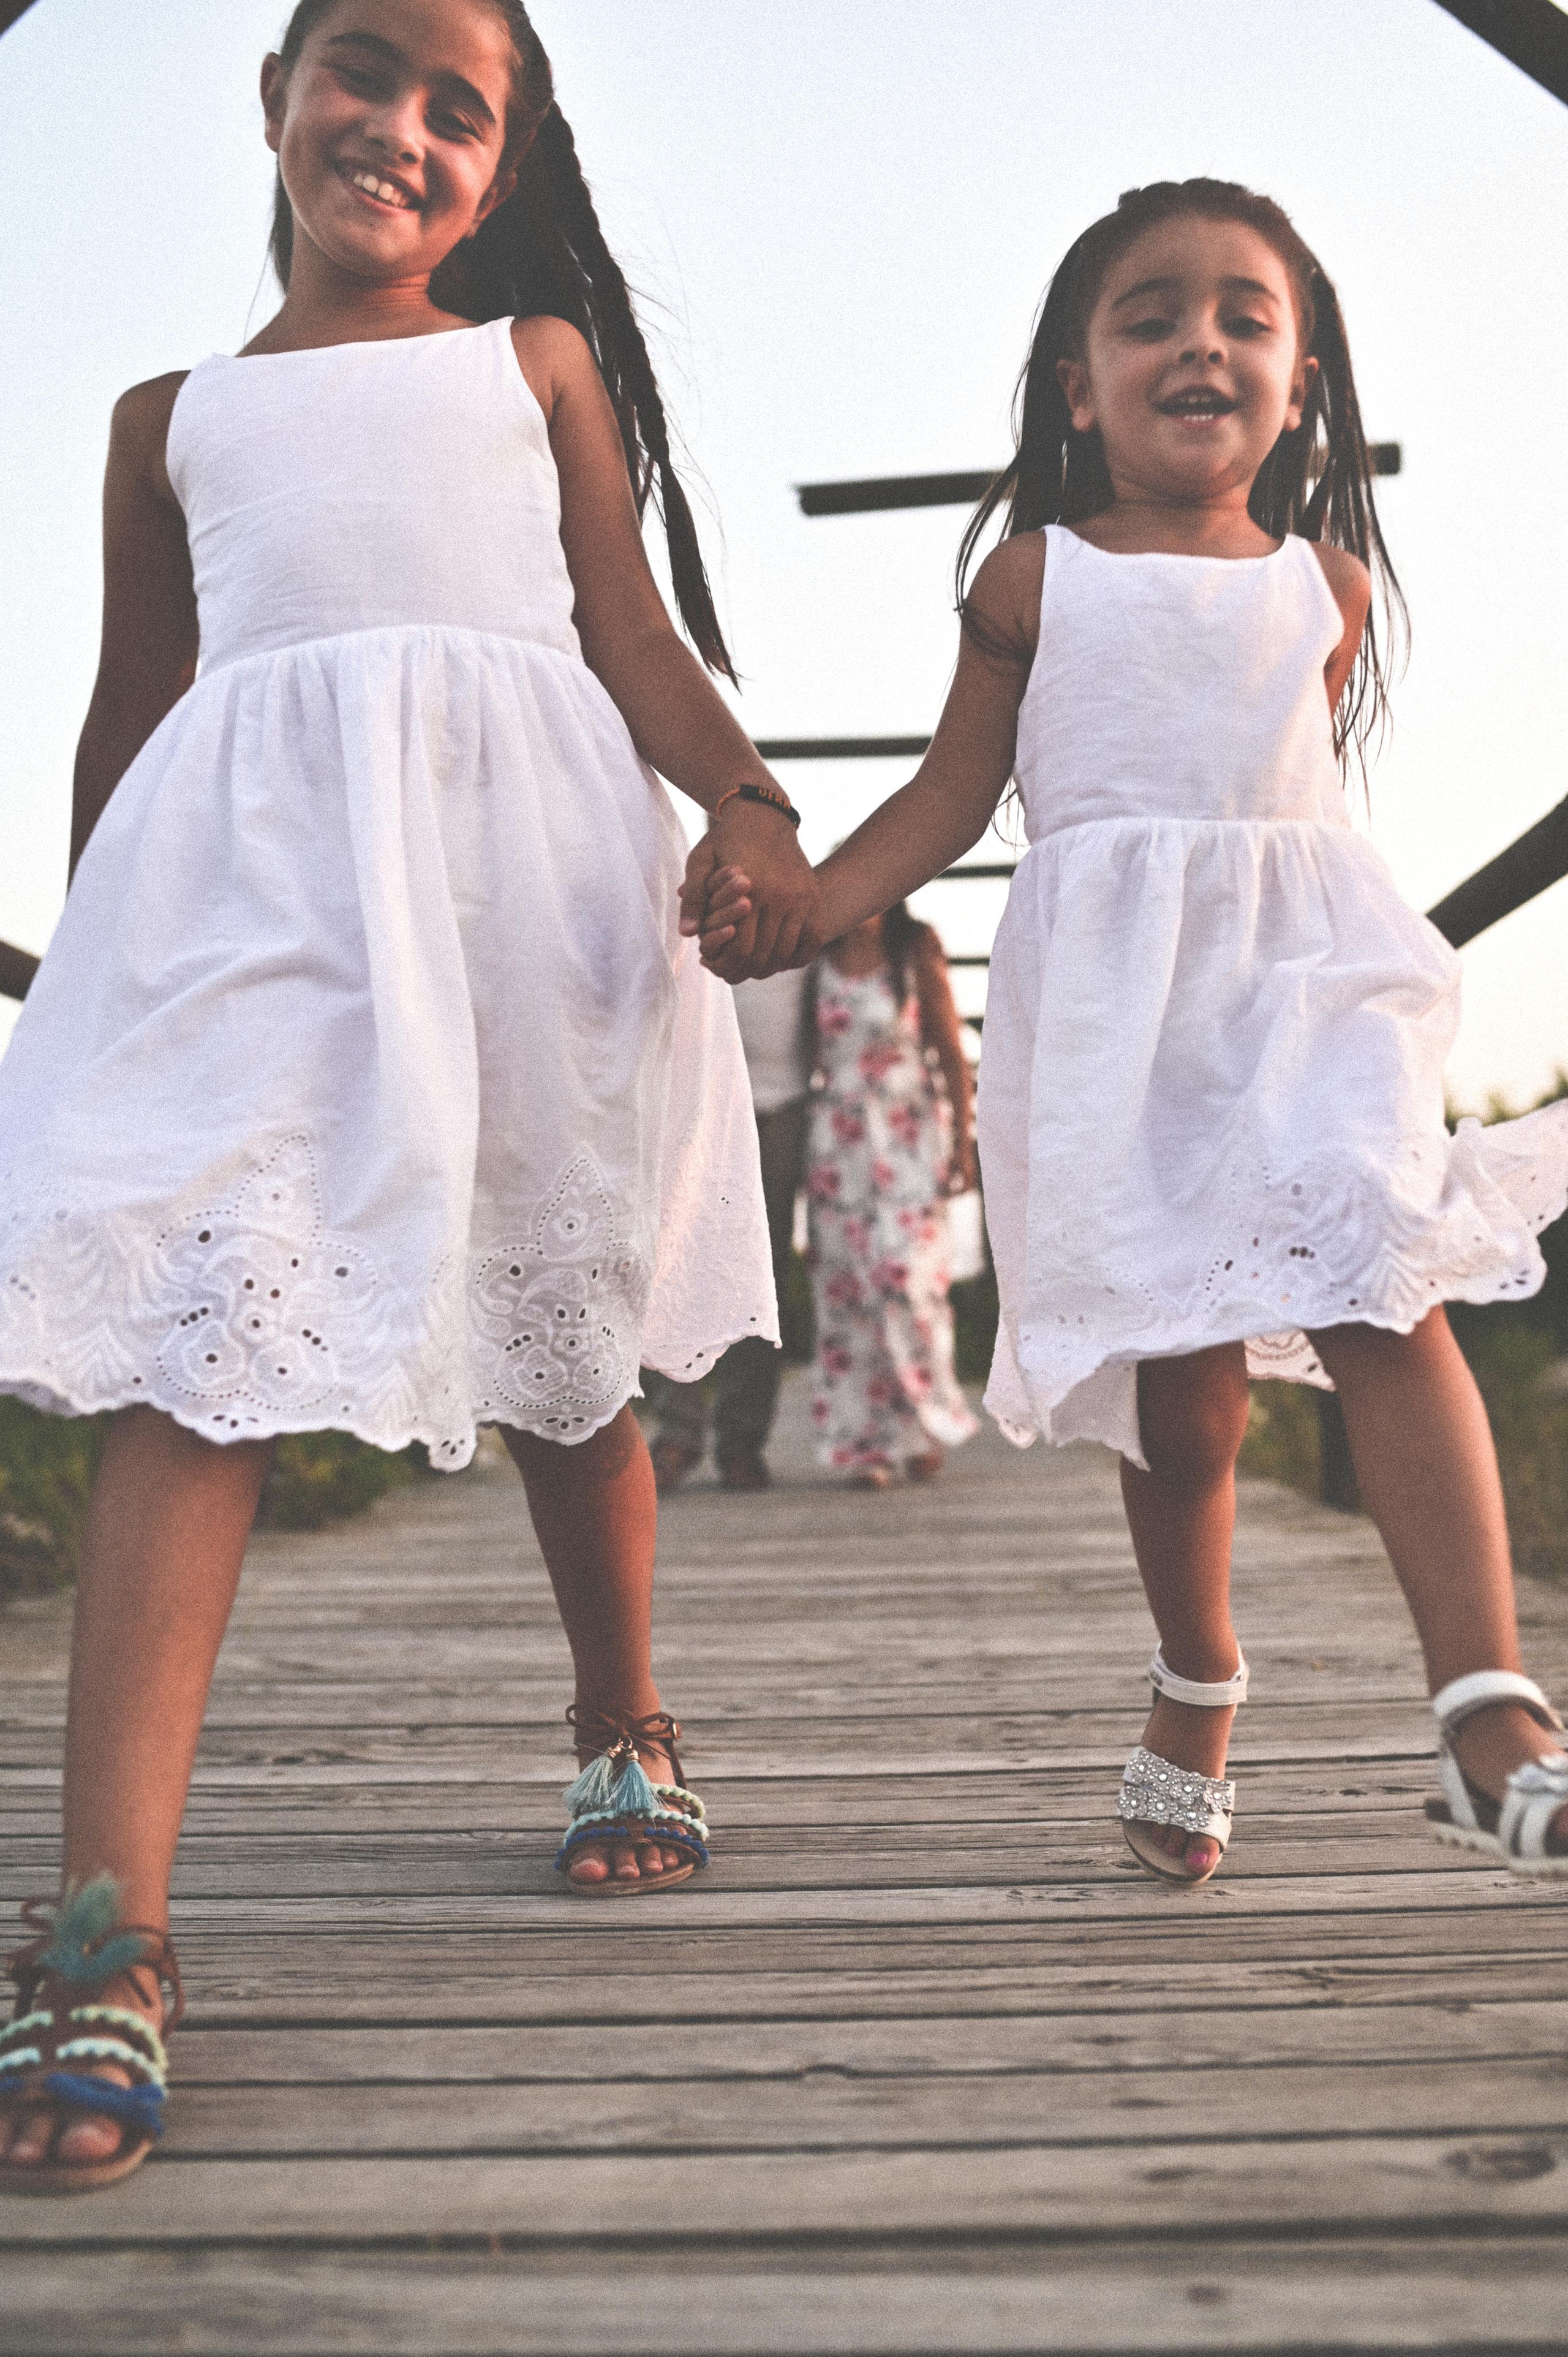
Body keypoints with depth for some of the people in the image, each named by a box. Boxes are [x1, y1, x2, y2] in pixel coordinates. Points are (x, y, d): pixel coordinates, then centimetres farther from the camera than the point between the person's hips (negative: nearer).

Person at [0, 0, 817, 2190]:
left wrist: (755, 813, -8)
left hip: (518, 856, 0)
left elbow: (634, 635, 10)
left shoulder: (540, 361, 19)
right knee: (196, 1330, -15)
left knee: (564, 1335, 7)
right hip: (246, 865, 0)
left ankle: (624, 1724, 30)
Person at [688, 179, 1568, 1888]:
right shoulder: (1037, 577, 8)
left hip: (1306, 967, 2)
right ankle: (1198, 1693, 22)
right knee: (1182, 1372, -2)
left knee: (1385, 1301, -17)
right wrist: (796, 902, -5)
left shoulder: (1330, 582, 14)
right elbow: (953, 798, 7)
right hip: (1116, 999, -1)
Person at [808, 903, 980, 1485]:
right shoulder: (816, 956, 5)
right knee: (844, 1282, -1)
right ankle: (867, 1445, 6)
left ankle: (925, 1425, 9)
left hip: (909, 1132, -2)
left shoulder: (916, 952, -2)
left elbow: (952, 1054, -1)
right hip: (838, 1136, 2)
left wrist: (964, 1144, -5)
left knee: (908, 1276, -11)